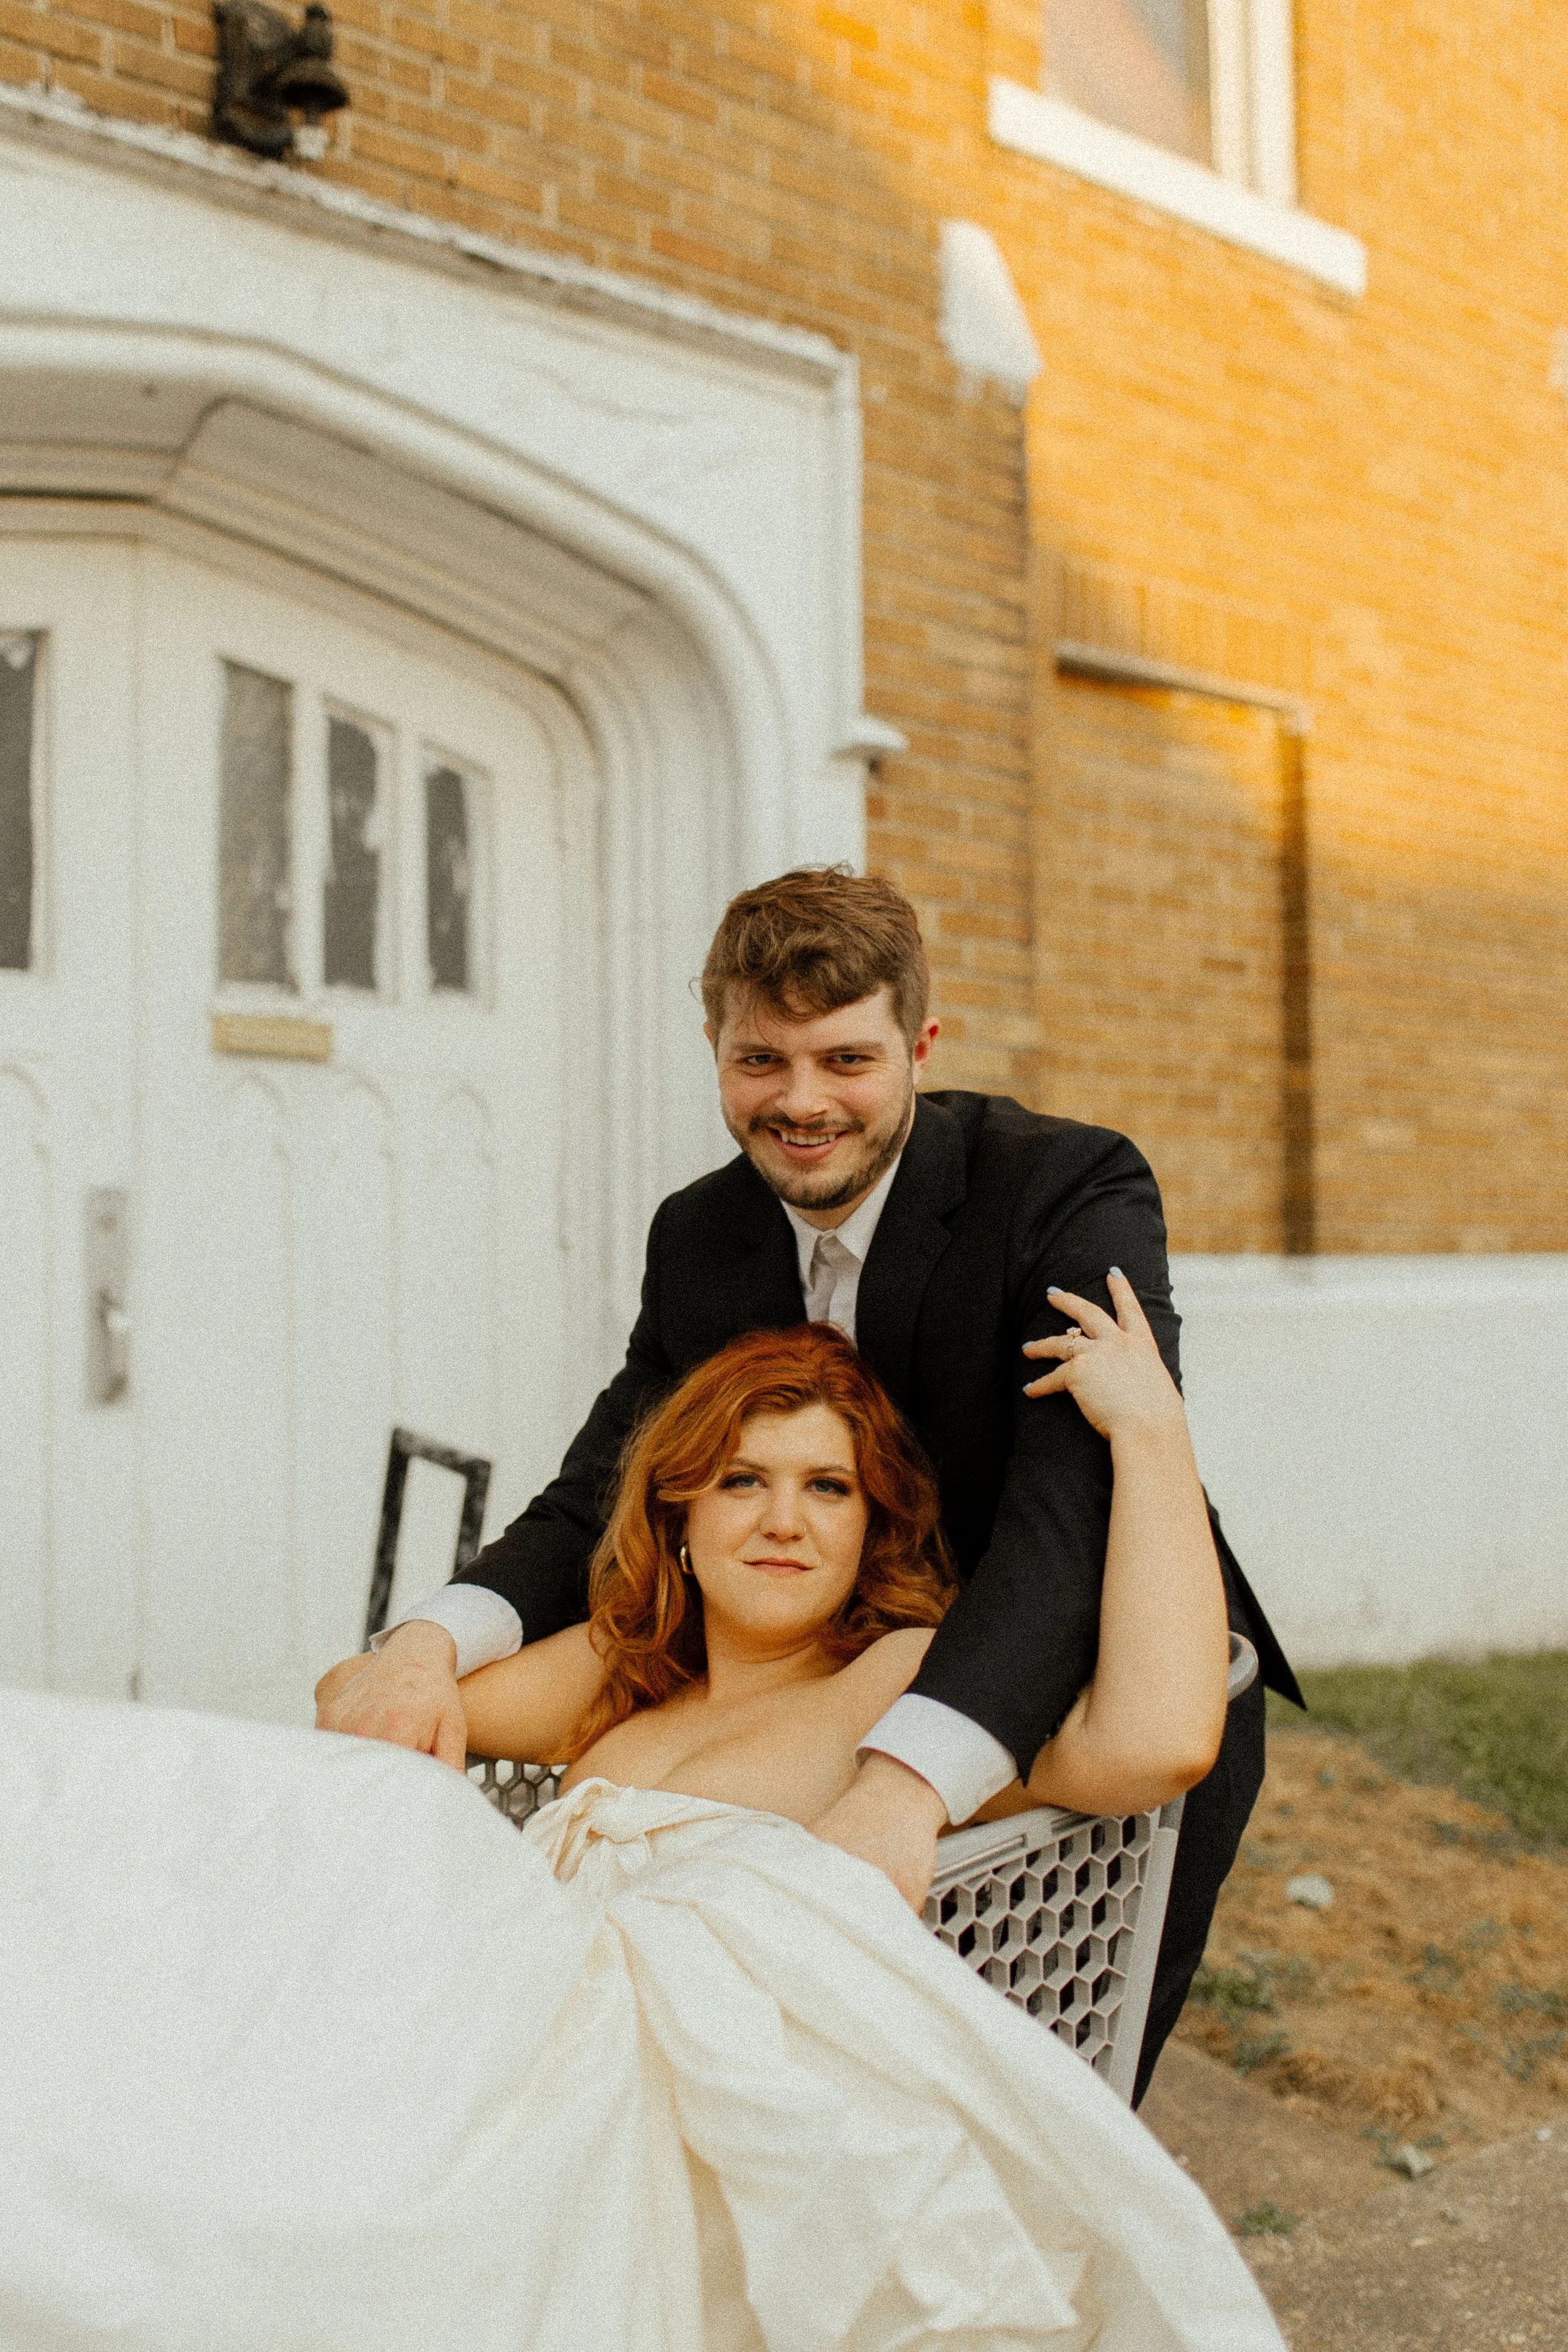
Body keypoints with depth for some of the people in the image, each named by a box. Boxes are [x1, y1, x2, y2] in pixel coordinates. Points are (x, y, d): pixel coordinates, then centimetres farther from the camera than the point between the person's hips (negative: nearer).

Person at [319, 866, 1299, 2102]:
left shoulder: (1077, 1188, -21)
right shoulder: (699, 1237, -3)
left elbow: (1084, 1501, -35)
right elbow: (599, 1502, -7)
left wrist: (908, 1780, -50)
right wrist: (433, 1640, -29)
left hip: (1115, 1707, -4)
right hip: (854, 1708, 4)